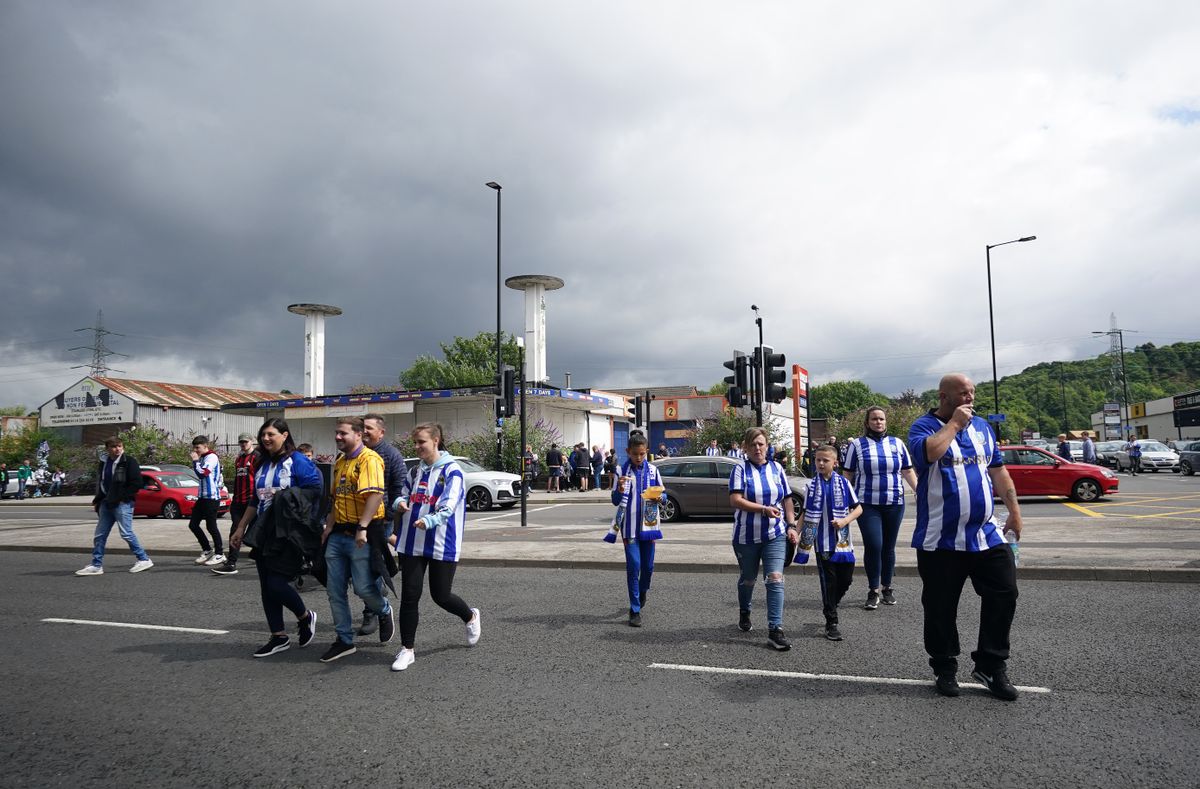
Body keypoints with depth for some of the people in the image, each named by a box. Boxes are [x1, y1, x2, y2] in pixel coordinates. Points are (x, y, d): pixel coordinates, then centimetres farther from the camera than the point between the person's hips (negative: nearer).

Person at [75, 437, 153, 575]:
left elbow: (137, 484, -13)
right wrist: (97, 501, 11)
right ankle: (96, 565, 17)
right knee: (99, 535, 8)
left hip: (123, 503, -7)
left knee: (126, 533, -9)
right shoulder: (103, 464, 14)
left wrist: (120, 497, -14)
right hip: (106, 504, 7)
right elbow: (100, 484, 23)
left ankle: (144, 560, 0)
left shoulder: (129, 461, -7)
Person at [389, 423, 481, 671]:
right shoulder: (415, 471, 11)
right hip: (412, 543, 5)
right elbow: (403, 494, 19)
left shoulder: (451, 471, -9)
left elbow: (449, 505, -22)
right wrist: (401, 503, -6)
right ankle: (407, 649, 17)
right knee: (409, 596, 3)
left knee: (441, 595, 4)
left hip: (442, 545, -5)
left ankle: (471, 617, 35)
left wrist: (430, 521, -41)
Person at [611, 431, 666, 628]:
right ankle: (635, 610, 2)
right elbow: (615, 501, -4)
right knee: (633, 566, -7)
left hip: (648, 525, 3)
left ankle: (642, 592, 42)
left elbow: (663, 494, 8)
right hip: (630, 526, -2)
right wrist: (620, 489, -25)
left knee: (648, 566, 11)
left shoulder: (652, 470, 2)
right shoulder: (621, 471, -5)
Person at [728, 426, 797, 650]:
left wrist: (792, 526, 0)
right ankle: (744, 613, 43)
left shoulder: (776, 468, 5)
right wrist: (764, 509, -21)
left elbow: (787, 500, 9)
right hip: (746, 536, -1)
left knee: (775, 580, -10)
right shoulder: (741, 469, -5)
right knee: (747, 579, 16)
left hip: (775, 535, 1)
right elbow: (735, 500, -16)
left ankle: (775, 630, -8)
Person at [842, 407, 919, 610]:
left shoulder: (897, 443, 10)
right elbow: (847, 475, 4)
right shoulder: (857, 445, 3)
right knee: (873, 546, -11)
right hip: (868, 504, -2)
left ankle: (886, 588, 23)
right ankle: (873, 591, 2)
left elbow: (908, 472, 13)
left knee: (889, 547, 8)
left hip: (894, 504, 3)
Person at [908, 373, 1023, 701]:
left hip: (988, 535, 5)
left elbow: (998, 470, 18)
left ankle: (991, 666, 19)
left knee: (1003, 596, 4)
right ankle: (945, 669, 22)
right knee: (941, 608, 5)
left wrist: (1014, 510, 14)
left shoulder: (981, 426, 12)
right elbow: (928, 452, -30)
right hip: (940, 541, -5)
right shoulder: (924, 426, -7)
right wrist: (955, 423, -17)